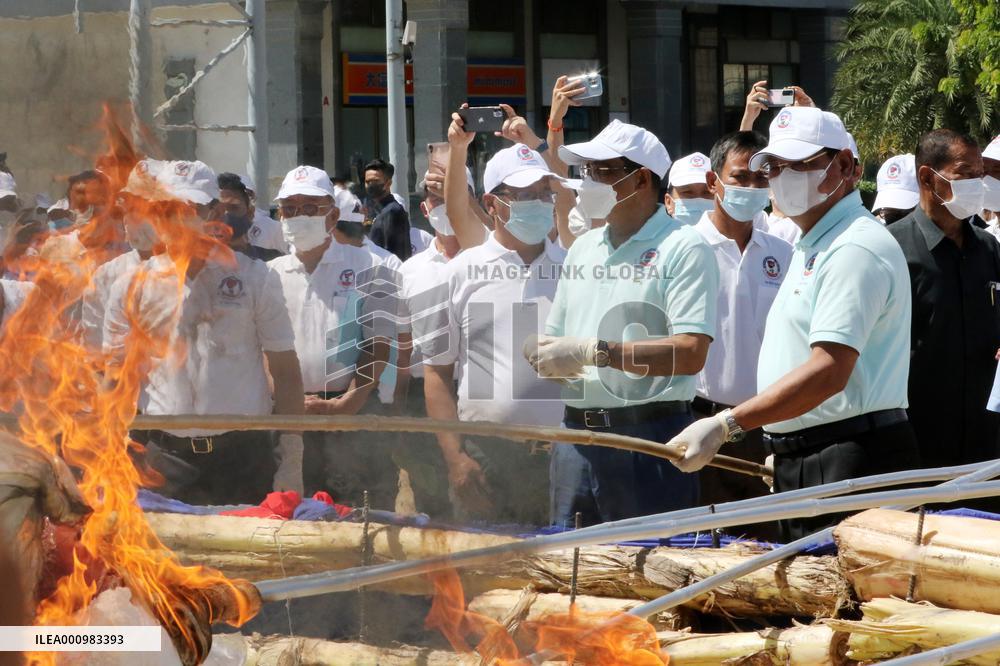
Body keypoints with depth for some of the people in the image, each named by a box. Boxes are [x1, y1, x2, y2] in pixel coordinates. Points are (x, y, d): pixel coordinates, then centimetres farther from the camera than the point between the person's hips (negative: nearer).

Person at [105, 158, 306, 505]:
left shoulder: (254, 278, 3)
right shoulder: (132, 287, 7)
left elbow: (286, 372, 4)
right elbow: (116, 380, 9)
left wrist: (291, 461, -2)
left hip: (244, 457, -1)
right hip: (166, 459, 1)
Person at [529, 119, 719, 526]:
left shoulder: (683, 249, -6)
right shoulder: (583, 248, 18)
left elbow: (691, 354, -17)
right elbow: (552, 337, 25)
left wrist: (595, 352, -18)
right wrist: (545, 355, 0)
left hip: (649, 435, -7)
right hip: (576, 433, 7)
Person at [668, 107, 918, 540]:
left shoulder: (856, 250, -14)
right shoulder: (810, 247, 21)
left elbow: (829, 371, -23)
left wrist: (727, 424, -25)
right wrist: (783, 443, 17)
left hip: (850, 466, -10)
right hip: (802, 465, 10)